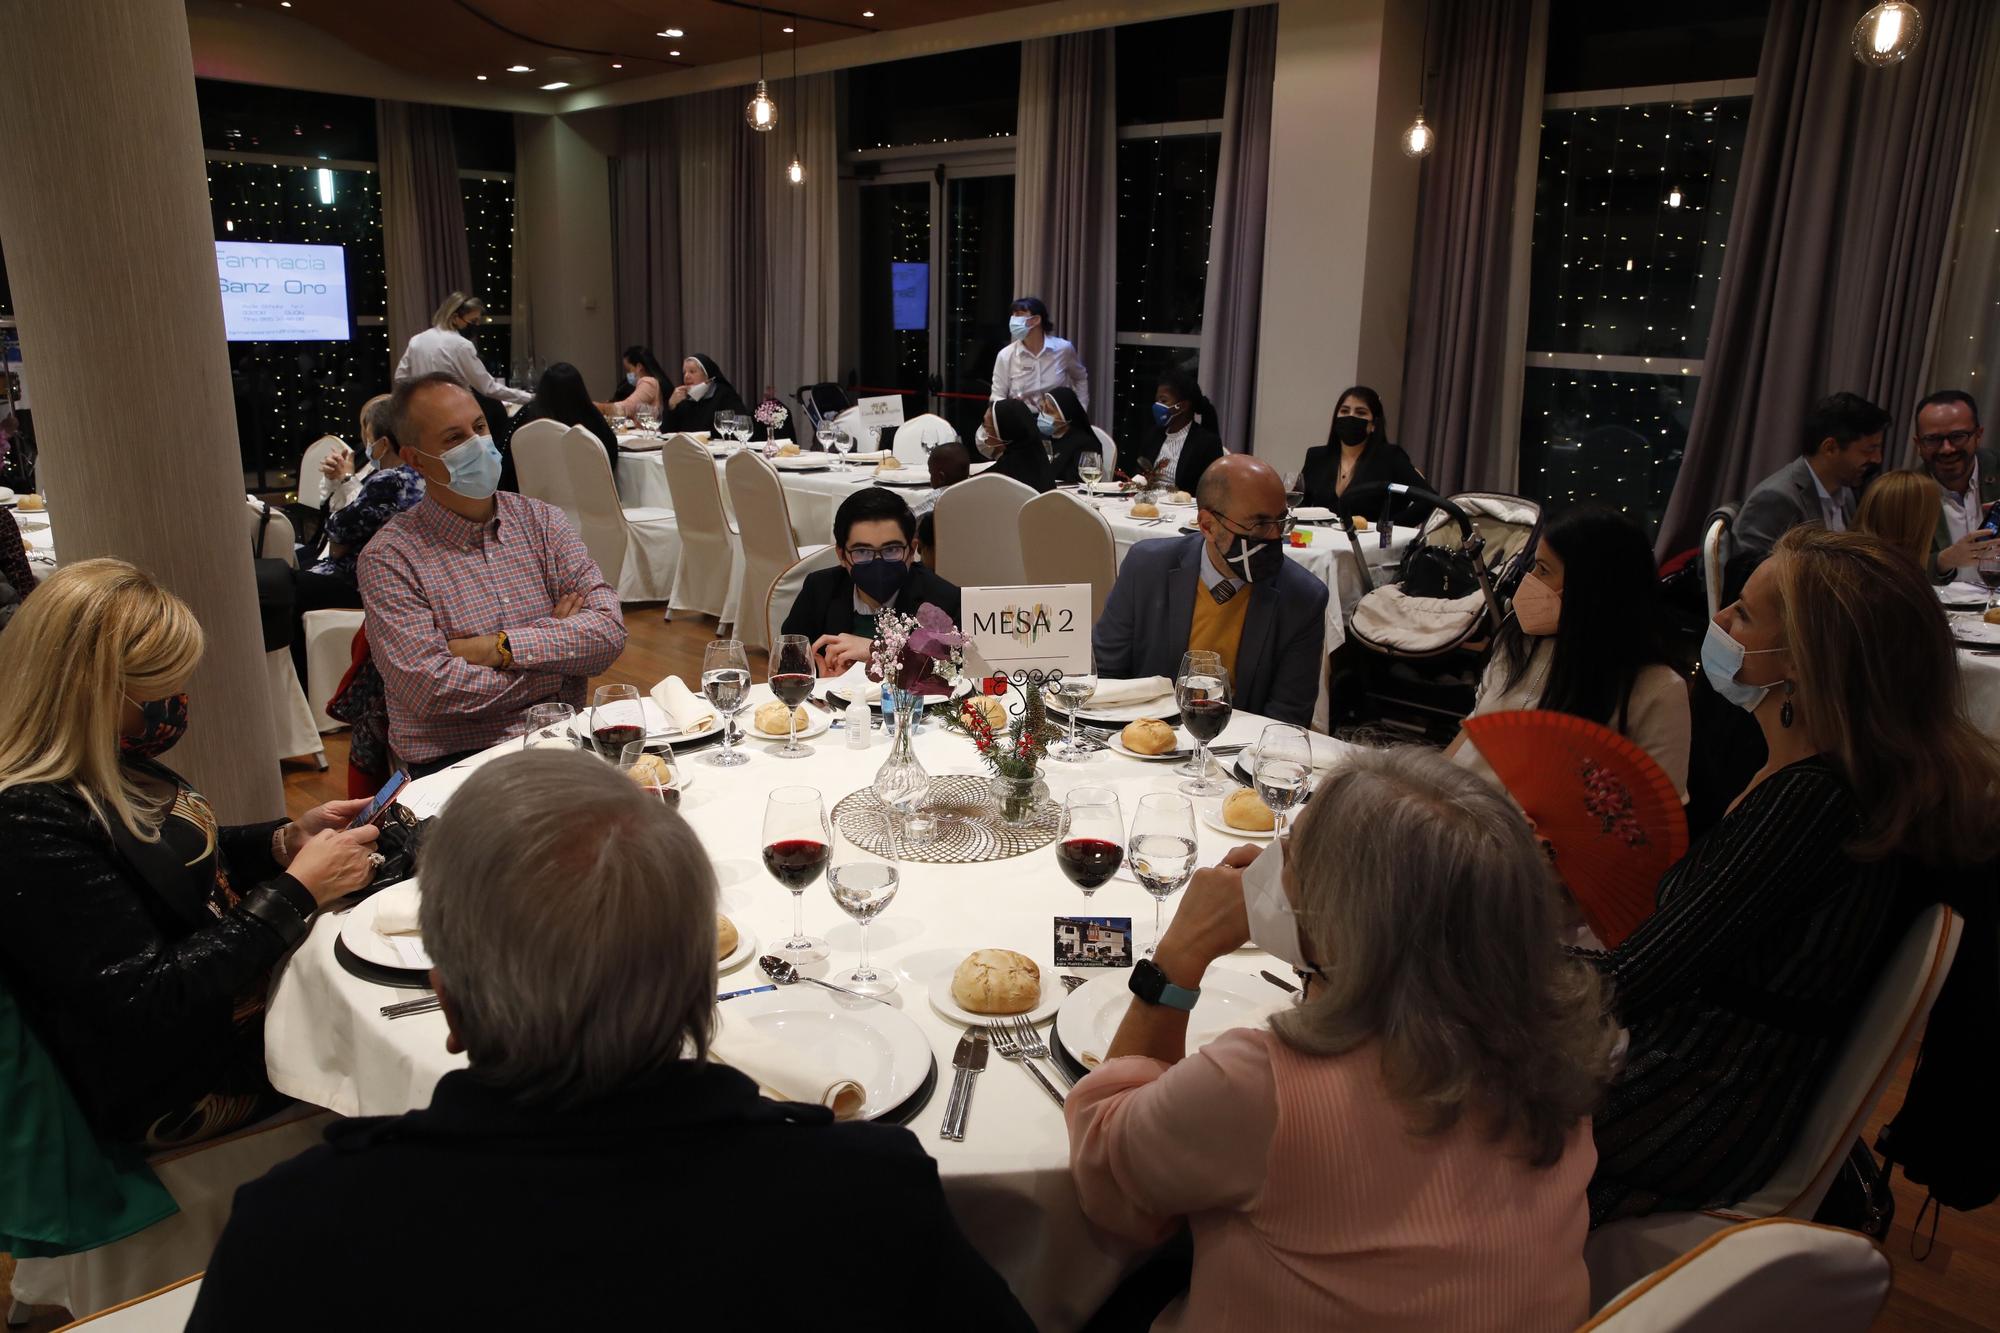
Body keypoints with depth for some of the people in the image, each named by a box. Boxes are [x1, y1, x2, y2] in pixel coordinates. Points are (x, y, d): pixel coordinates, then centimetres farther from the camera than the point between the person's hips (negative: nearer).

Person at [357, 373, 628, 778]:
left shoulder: (542, 521, 9)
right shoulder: (390, 557, -3)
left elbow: (609, 631, -2)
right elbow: (429, 688, -14)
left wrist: (502, 648, -13)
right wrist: (553, 645, -6)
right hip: (455, 760, -4)